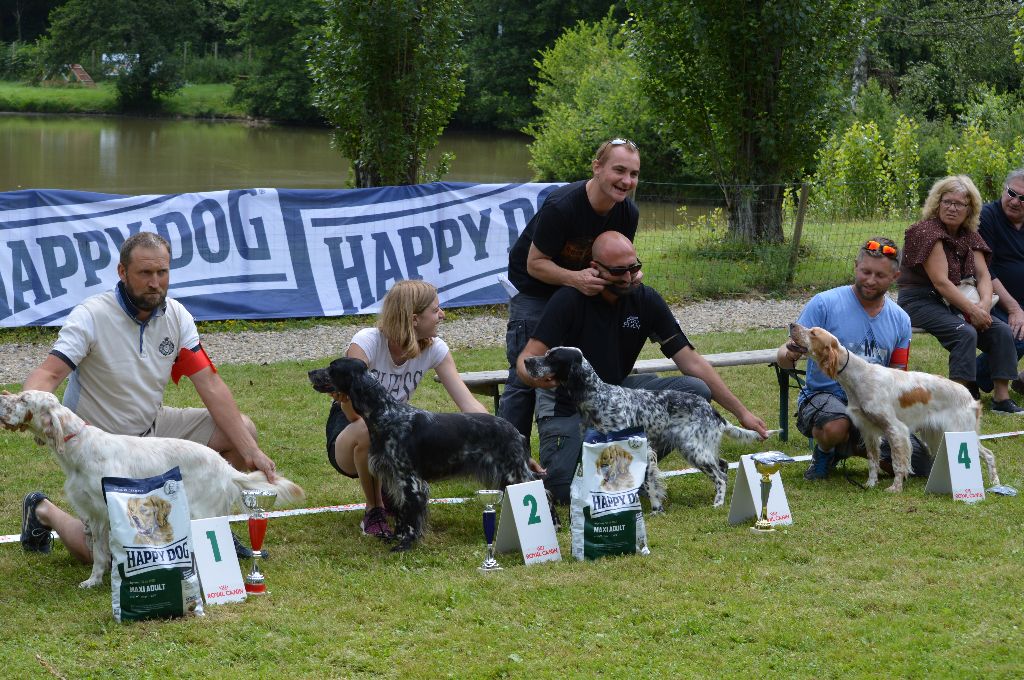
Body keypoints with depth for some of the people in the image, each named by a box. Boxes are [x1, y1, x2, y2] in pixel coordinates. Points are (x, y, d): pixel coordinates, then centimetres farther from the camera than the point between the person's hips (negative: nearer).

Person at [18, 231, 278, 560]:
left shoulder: (175, 315, -6)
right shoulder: (91, 317, -21)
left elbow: (210, 384, -8)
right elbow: (47, 374, -31)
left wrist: (250, 450, -15)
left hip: (154, 427, 6)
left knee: (242, 430, -7)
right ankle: (44, 511, 18)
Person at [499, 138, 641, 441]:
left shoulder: (628, 213, -12)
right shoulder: (561, 206, -31)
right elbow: (535, 263, -24)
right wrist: (575, 278, -41)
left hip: (582, 289, 6)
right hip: (534, 289, -6)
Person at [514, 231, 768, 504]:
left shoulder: (645, 300, -8)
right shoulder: (569, 301, -20)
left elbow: (691, 362, -5)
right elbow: (527, 359, -24)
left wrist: (741, 412, -8)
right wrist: (534, 376, -51)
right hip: (568, 406, -4)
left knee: (696, 390, -16)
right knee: (566, 490, -26)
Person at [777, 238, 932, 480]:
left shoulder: (900, 320, 6)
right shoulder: (824, 303, -9)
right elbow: (784, 356, -11)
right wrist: (790, 355, -37)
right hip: (824, 394, -5)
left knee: (919, 464, -12)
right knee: (835, 427, -40)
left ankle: (853, 446, 16)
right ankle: (824, 451, 0)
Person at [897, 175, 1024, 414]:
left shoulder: (969, 236, 11)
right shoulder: (927, 232, -15)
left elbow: (983, 274, 3)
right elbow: (941, 281, -21)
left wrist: (984, 304, -18)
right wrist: (972, 310, -23)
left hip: (952, 302, 8)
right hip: (920, 302, -8)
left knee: (1002, 331, -9)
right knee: (965, 333, -32)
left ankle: (1002, 399, -10)